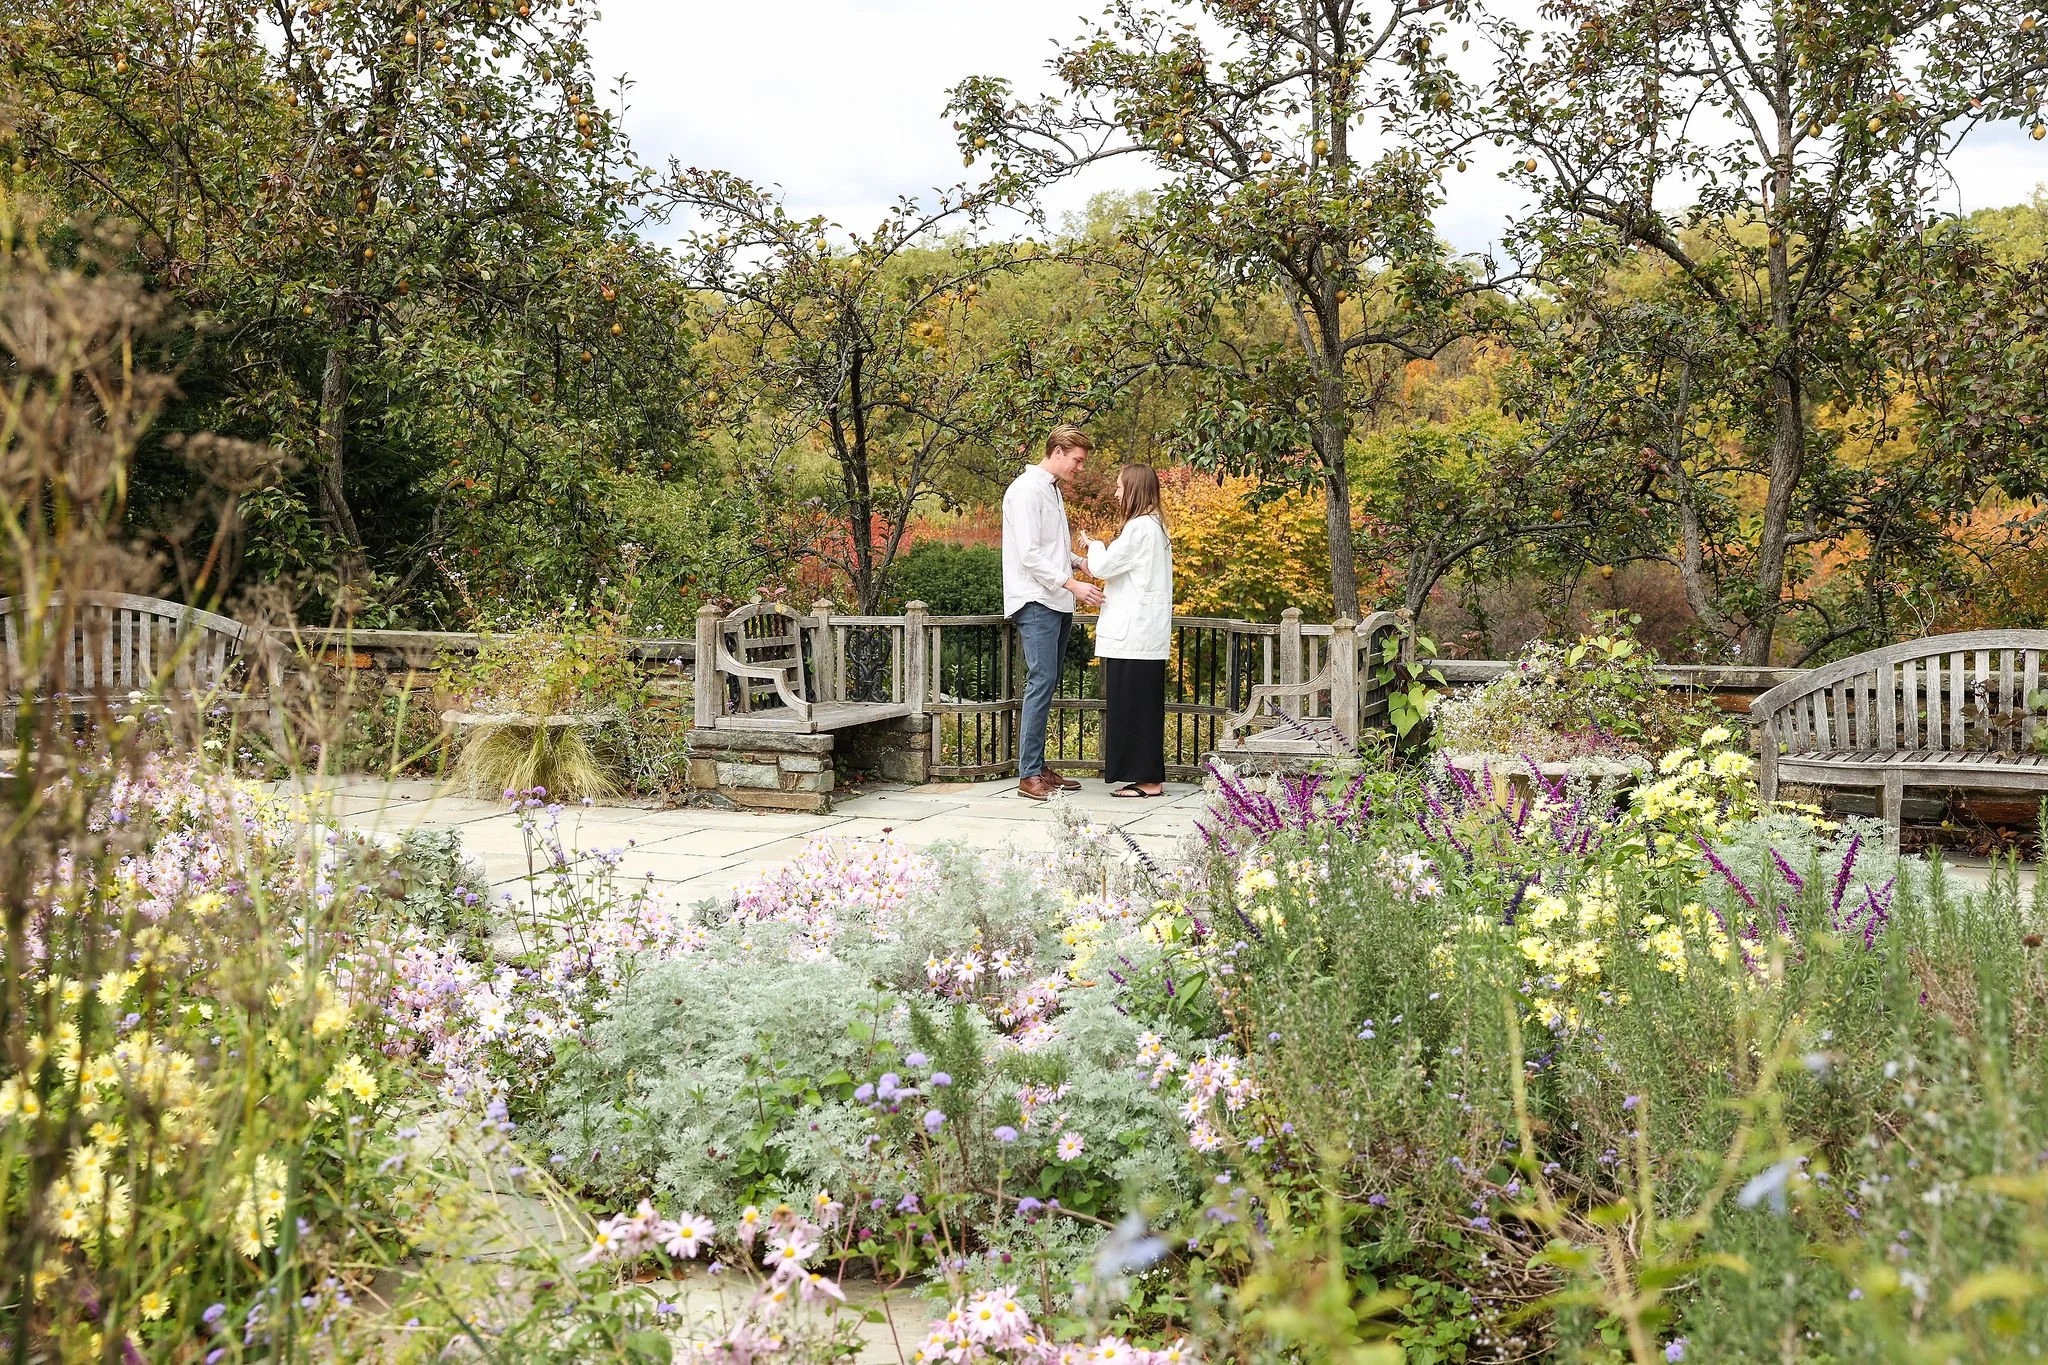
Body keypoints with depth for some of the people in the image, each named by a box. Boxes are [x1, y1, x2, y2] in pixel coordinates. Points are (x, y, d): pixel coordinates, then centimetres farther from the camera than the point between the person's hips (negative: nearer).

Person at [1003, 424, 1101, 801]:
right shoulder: (1027, 490, -10)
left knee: (1045, 685, 9)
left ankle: (1038, 767, 13)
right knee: (1042, 681, -13)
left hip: (1057, 603, 10)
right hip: (1036, 602, -10)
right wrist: (1073, 584, -19)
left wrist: (1080, 561, 9)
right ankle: (1028, 776, -12)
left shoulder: (1052, 491, 19)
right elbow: (1030, 555, -18)